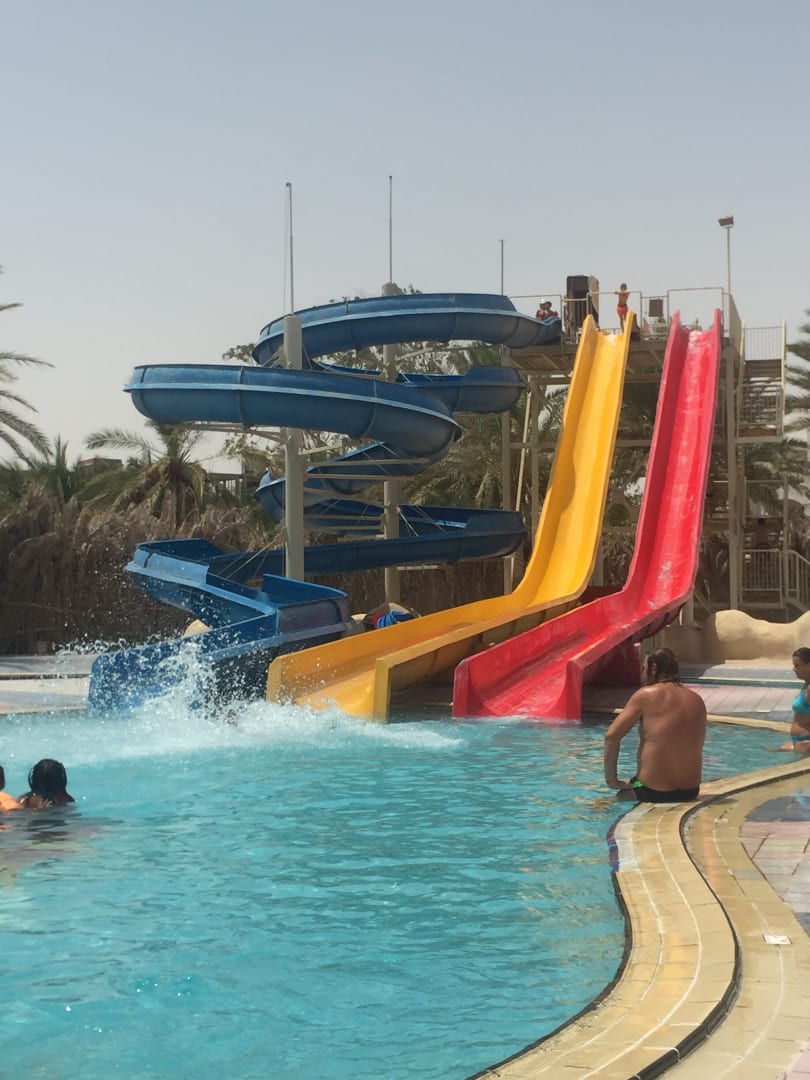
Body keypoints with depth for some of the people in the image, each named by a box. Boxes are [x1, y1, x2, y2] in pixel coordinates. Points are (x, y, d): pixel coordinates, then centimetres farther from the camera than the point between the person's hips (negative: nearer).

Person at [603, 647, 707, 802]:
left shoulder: (646, 695, -7)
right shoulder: (697, 700, 7)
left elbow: (611, 736, -11)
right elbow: (697, 745, 15)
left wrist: (611, 779, -3)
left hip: (652, 793, -6)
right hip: (690, 791, 6)